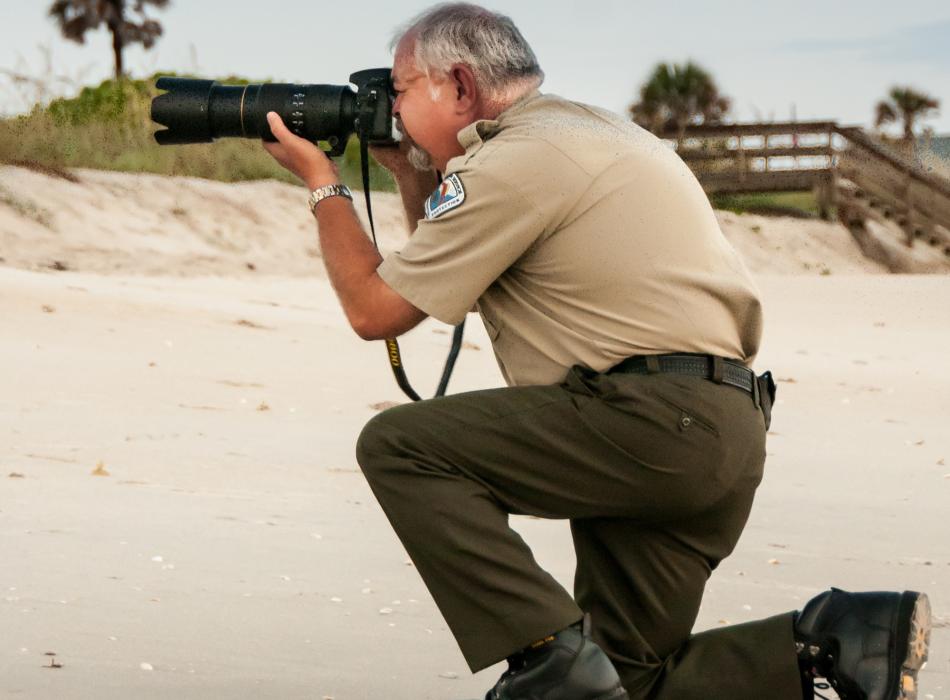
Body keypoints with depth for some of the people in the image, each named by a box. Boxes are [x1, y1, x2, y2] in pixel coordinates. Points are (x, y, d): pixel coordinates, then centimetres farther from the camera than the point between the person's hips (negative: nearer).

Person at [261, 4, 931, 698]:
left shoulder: (518, 160, -8)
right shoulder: (583, 130, 23)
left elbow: (377, 309, -4)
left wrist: (323, 183, 9)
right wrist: (411, 174, 28)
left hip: (658, 416, -10)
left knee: (398, 445, -9)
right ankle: (839, 638, 1)